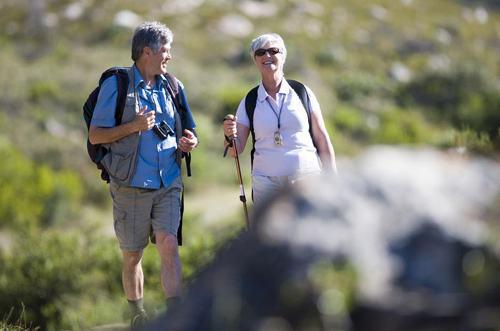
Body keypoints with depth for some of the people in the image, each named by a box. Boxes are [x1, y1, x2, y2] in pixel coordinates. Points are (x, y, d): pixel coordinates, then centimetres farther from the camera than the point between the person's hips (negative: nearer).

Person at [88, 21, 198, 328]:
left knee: (169, 246, -14)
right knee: (132, 256, 6)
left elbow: (188, 130, 23)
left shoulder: (173, 87, 11)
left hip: (168, 184, 3)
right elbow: (95, 135, -5)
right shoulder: (116, 85, -4)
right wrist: (134, 126, -17)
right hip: (131, 185, -2)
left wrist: (190, 142, -1)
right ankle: (138, 315, 23)